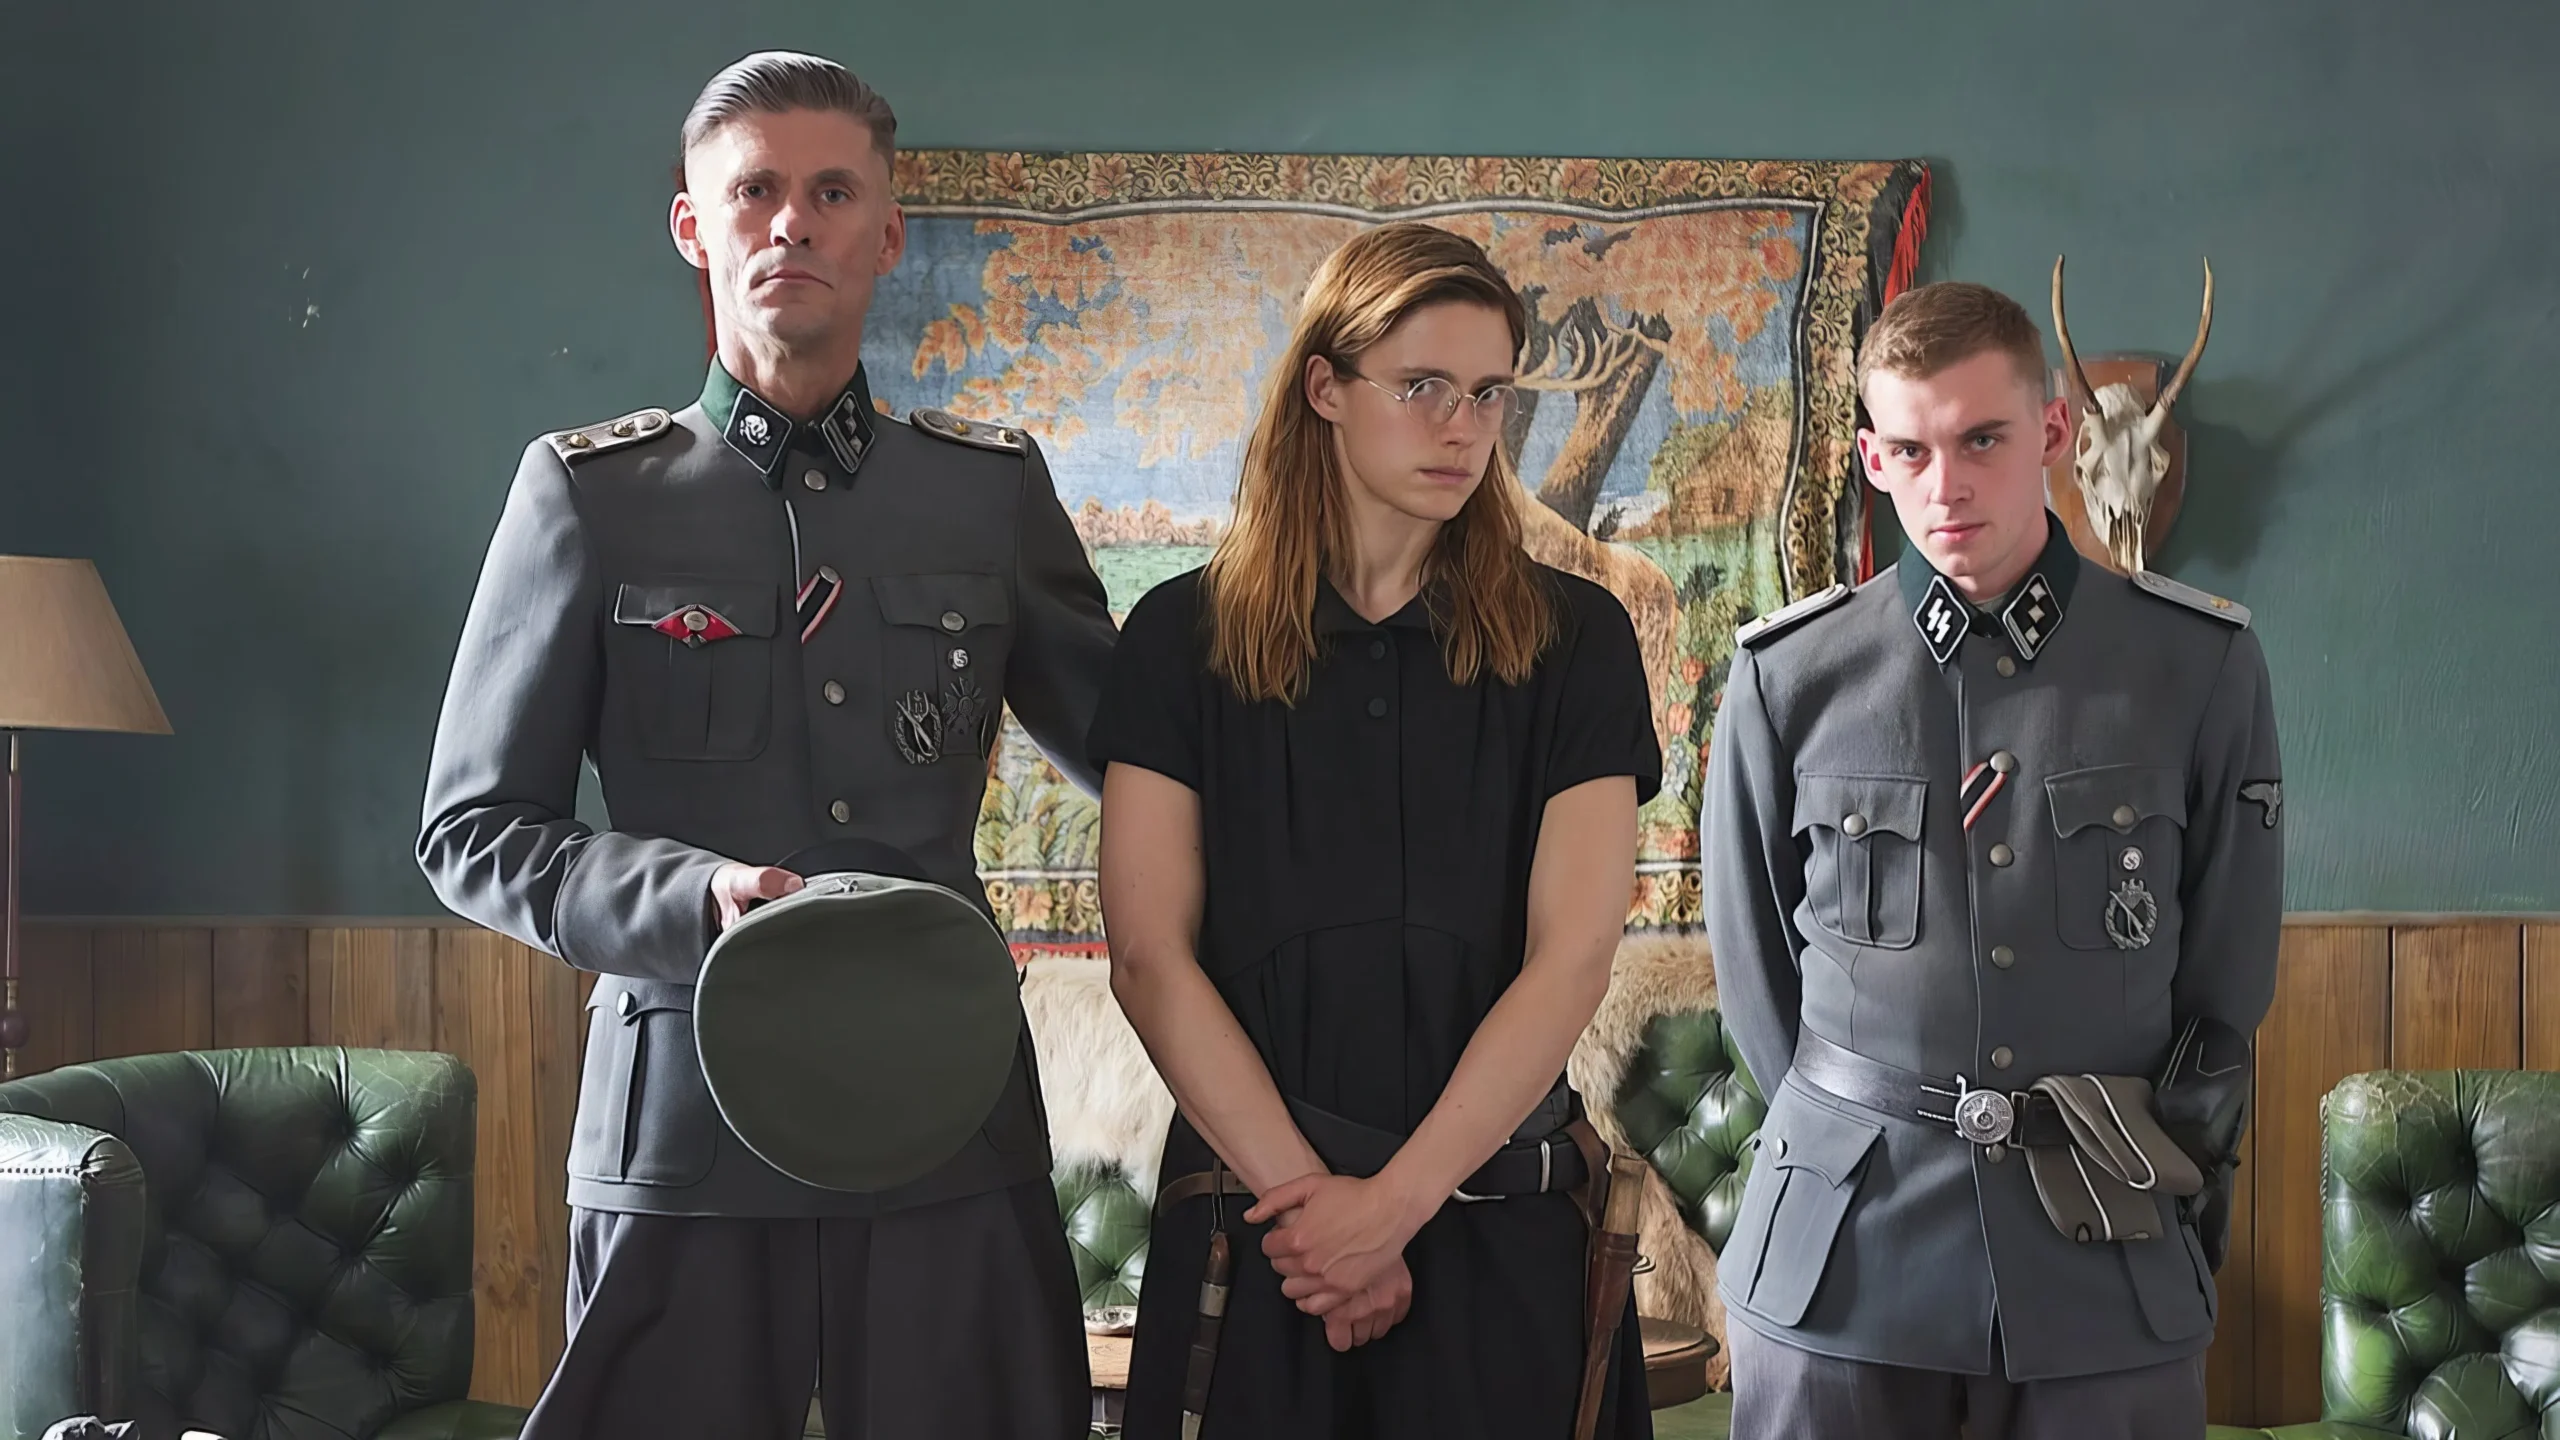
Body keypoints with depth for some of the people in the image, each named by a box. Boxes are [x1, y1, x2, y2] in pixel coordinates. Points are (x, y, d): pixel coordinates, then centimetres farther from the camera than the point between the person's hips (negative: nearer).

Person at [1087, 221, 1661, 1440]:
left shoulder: (1571, 642, 1)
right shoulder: (1186, 637, 1)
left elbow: (1571, 956, -7)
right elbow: (1149, 957, -5)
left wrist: (1396, 1201, -14)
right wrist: (1303, 1194, -13)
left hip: (1502, 1221, 0)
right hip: (1248, 1224, 0)